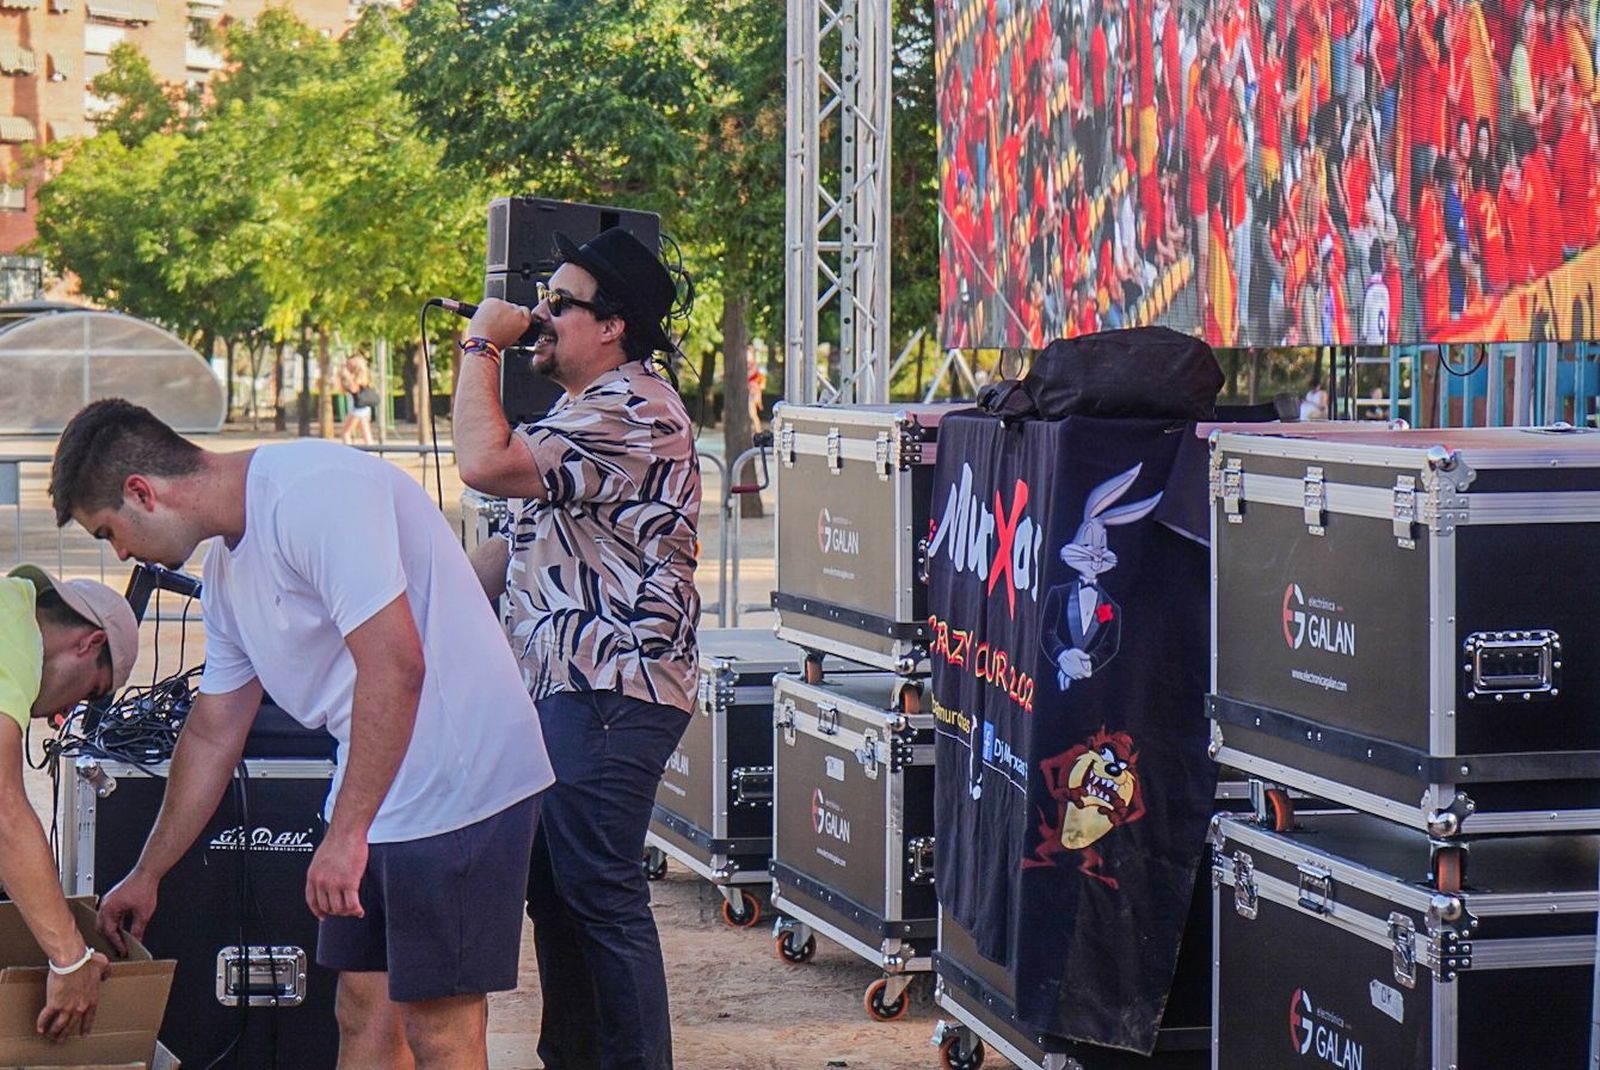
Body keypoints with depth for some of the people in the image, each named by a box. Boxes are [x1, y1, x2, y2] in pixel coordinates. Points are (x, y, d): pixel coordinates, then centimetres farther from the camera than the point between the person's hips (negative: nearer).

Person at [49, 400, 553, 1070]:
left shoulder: (311, 493, -18)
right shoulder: (227, 564, 14)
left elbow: (395, 664, -26)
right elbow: (213, 734, 25)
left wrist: (346, 833, -24)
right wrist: (146, 876, 31)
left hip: (458, 782, -10)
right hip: (378, 798, 10)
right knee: (362, 1013, 11)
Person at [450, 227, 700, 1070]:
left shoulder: (630, 412, -16)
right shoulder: (592, 410, 22)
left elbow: (485, 463, -27)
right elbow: (530, 540, 27)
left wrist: (480, 346, -14)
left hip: (609, 692, -11)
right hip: (566, 684, 11)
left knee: (600, 891, -9)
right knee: (555, 885, 16)